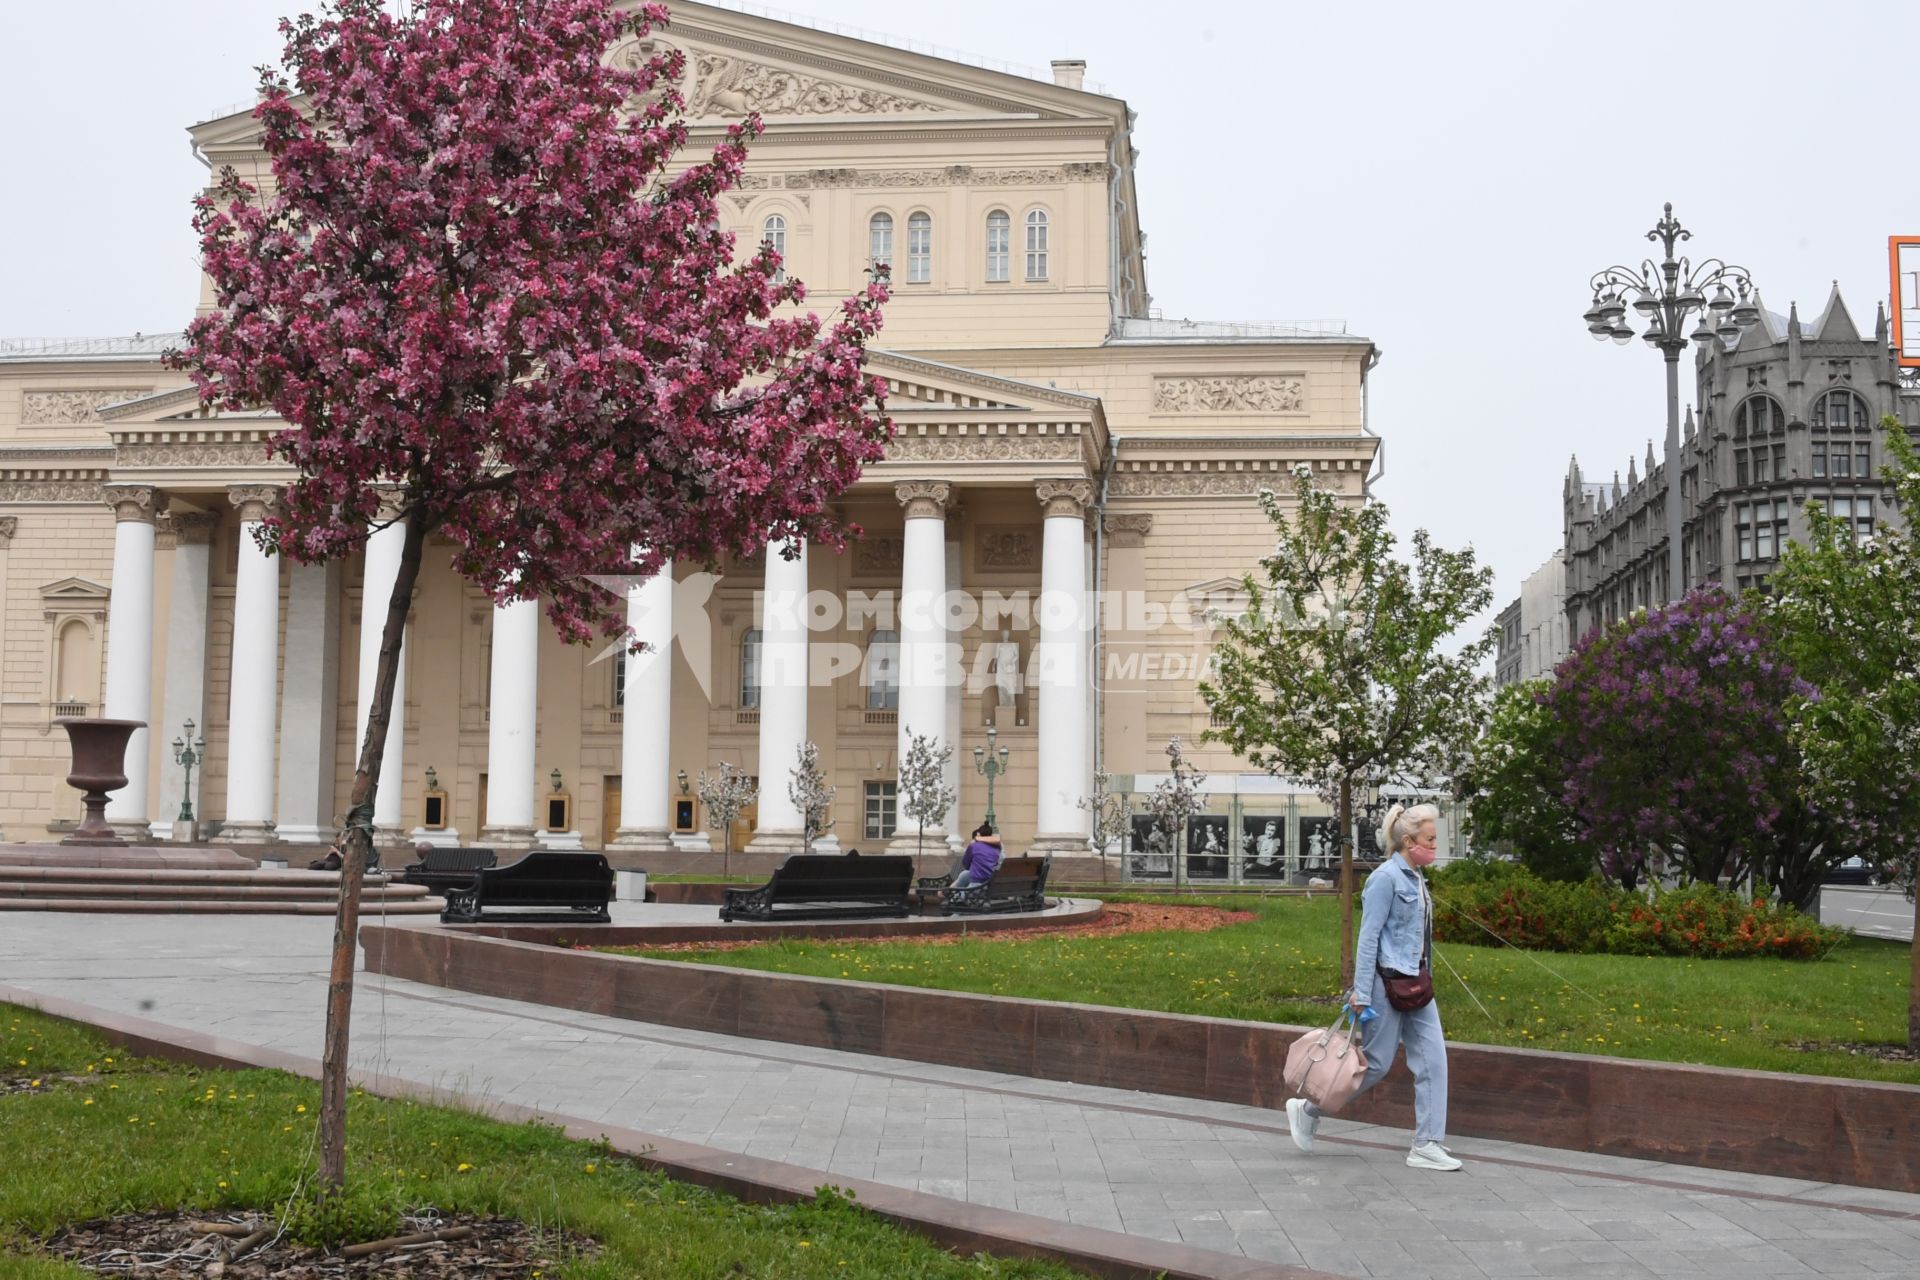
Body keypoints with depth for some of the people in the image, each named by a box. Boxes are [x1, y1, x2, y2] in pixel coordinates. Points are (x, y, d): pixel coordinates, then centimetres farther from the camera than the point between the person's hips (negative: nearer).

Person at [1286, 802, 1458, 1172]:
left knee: (1432, 1059, 2)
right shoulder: (1386, 878, -14)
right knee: (1376, 1062, -1)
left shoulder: (1415, 878, 12)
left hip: (1415, 984, 9)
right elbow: (1369, 936, -16)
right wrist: (1361, 993, -18)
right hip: (1387, 981, -9)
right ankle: (1308, 1110, 16)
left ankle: (1427, 1145, 6)